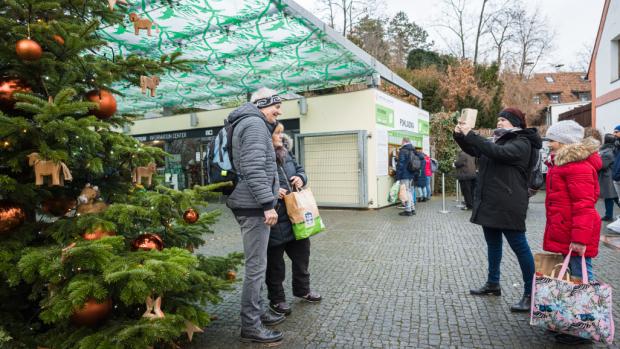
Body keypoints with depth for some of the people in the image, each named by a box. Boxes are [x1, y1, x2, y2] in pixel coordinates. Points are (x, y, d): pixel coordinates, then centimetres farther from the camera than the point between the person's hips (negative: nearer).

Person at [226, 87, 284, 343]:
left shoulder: (250, 124, 21)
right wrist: (268, 203, -24)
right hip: (254, 206, -11)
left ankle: (256, 312, 30)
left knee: (256, 264, 18)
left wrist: (272, 192, 25)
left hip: (251, 204, 11)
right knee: (256, 266, -4)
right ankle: (250, 326, 7)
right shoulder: (254, 123, -12)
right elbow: (254, 169, -23)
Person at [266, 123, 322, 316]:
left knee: (302, 252, 20)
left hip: (295, 216, 8)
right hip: (275, 220, -8)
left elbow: (300, 169, 21)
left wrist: (301, 178, 0)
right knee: (275, 262, 8)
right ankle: (276, 299, 28)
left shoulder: (285, 153, 9)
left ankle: (302, 289, 41)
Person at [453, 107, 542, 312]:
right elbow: (474, 151, 18)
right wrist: (460, 136, -1)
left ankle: (530, 293, 7)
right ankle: (493, 284, 31)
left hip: (508, 205, -9)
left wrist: (470, 135, -26)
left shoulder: (522, 143, -9)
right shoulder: (498, 140, 16)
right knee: (493, 244, 17)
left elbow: (497, 152, -26)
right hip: (489, 202, 9)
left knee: (519, 246, -2)